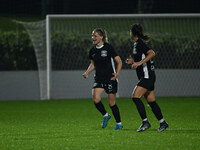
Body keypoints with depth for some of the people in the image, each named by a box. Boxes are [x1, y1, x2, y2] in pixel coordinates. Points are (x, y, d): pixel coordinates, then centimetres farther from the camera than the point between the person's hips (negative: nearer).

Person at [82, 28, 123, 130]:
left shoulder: (108, 47, -10)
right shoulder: (92, 50, 6)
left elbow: (119, 62, -5)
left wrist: (117, 74, -15)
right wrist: (87, 73, 2)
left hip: (110, 79, -4)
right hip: (98, 79, 5)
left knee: (111, 102, -1)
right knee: (96, 99, -16)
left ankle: (119, 123, 16)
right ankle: (105, 115, 9)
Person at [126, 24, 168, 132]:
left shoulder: (140, 43, -13)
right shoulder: (136, 44, 16)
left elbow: (152, 53, -25)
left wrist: (139, 62, -28)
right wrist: (133, 61, 14)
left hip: (147, 76, -10)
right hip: (146, 77, 10)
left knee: (135, 96, -15)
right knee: (151, 101, 8)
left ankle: (145, 122, -14)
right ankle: (163, 122, 11)